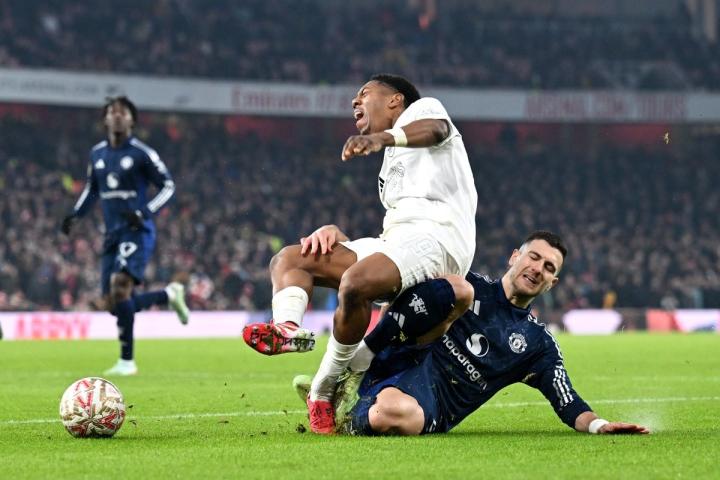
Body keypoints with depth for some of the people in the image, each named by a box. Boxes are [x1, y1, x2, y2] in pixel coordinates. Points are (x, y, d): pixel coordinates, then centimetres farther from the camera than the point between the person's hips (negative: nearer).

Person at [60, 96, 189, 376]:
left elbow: (168, 186, -4)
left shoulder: (142, 153, -6)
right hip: (112, 234, 7)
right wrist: (75, 215, 11)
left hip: (137, 232, -7)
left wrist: (144, 213, -18)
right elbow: (92, 189, 26)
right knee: (113, 305, 5)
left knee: (120, 290, -23)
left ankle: (127, 361, -13)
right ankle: (170, 295, 29)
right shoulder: (97, 154, 11)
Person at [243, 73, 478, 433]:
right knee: (288, 259, 3)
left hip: (435, 234, -9)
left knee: (355, 282, -36)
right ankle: (288, 328, -29)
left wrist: (381, 137, -36)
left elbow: (435, 129, -15)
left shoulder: (422, 108, 12)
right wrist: (335, 233, 11)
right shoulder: (392, 162, 37)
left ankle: (323, 391, -24)